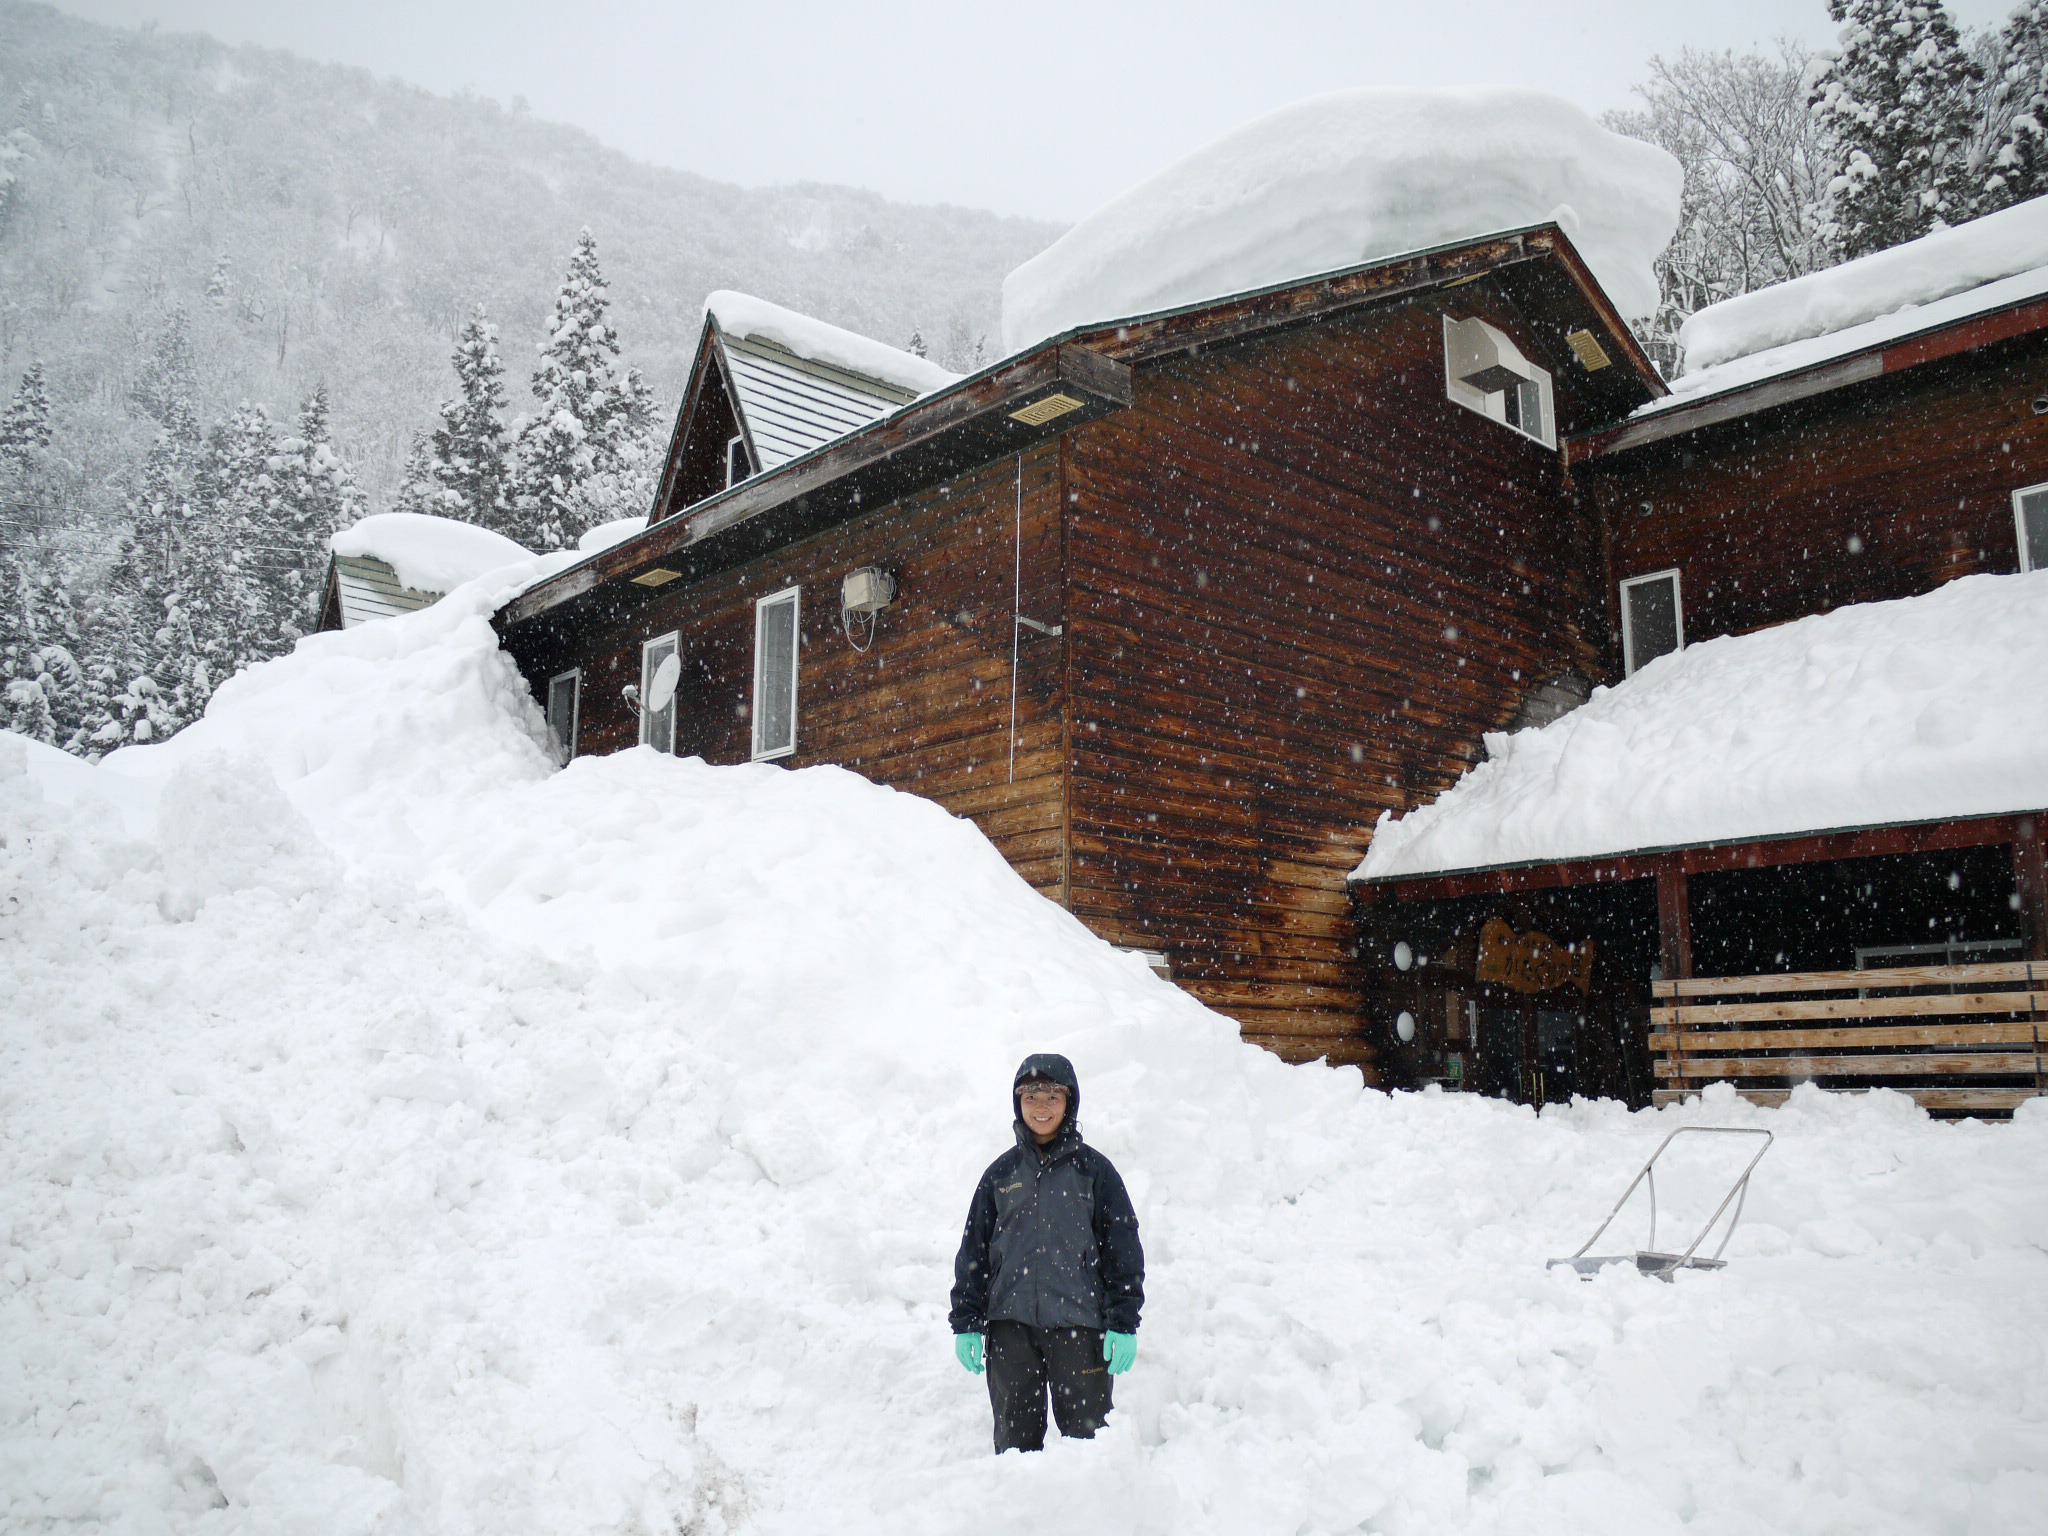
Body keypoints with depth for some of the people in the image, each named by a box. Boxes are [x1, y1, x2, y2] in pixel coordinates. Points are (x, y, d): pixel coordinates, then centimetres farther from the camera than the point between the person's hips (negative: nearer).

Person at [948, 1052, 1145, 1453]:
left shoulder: (1093, 1169, 2)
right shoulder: (1002, 1172, 9)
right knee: (1015, 1435, 7)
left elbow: (1123, 1247, 2)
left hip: (1078, 1323, -2)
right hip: (1010, 1323, 2)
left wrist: (1124, 1324, -4)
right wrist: (966, 1323, 6)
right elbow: (973, 1250, 11)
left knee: (1086, 1434, 1)